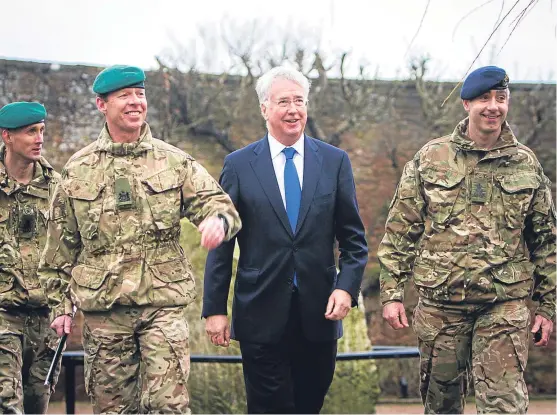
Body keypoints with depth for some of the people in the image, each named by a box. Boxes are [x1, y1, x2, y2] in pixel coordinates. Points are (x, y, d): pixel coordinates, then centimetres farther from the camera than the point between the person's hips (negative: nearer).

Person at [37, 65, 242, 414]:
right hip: (103, 307, 1)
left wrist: (219, 219, -24)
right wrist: (61, 304, 11)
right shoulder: (78, 170, 8)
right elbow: (60, 244, 13)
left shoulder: (175, 162, 6)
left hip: (164, 301, -1)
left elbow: (216, 202, 2)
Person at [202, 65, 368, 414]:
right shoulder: (239, 165, 1)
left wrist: (347, 287, -8)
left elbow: (353, 237, 7)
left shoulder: (335, 161, 5)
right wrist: (215, 309, -1)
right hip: (261, 316, -2)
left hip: (319, 313, 2)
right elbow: (221, 244, 2)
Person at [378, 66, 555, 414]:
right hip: (439, 303, 1)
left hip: (505, 306, 0)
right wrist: (392, 294, -1)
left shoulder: (527, 164, 6)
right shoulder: (430, 159, 3)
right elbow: (400, 231, 4)